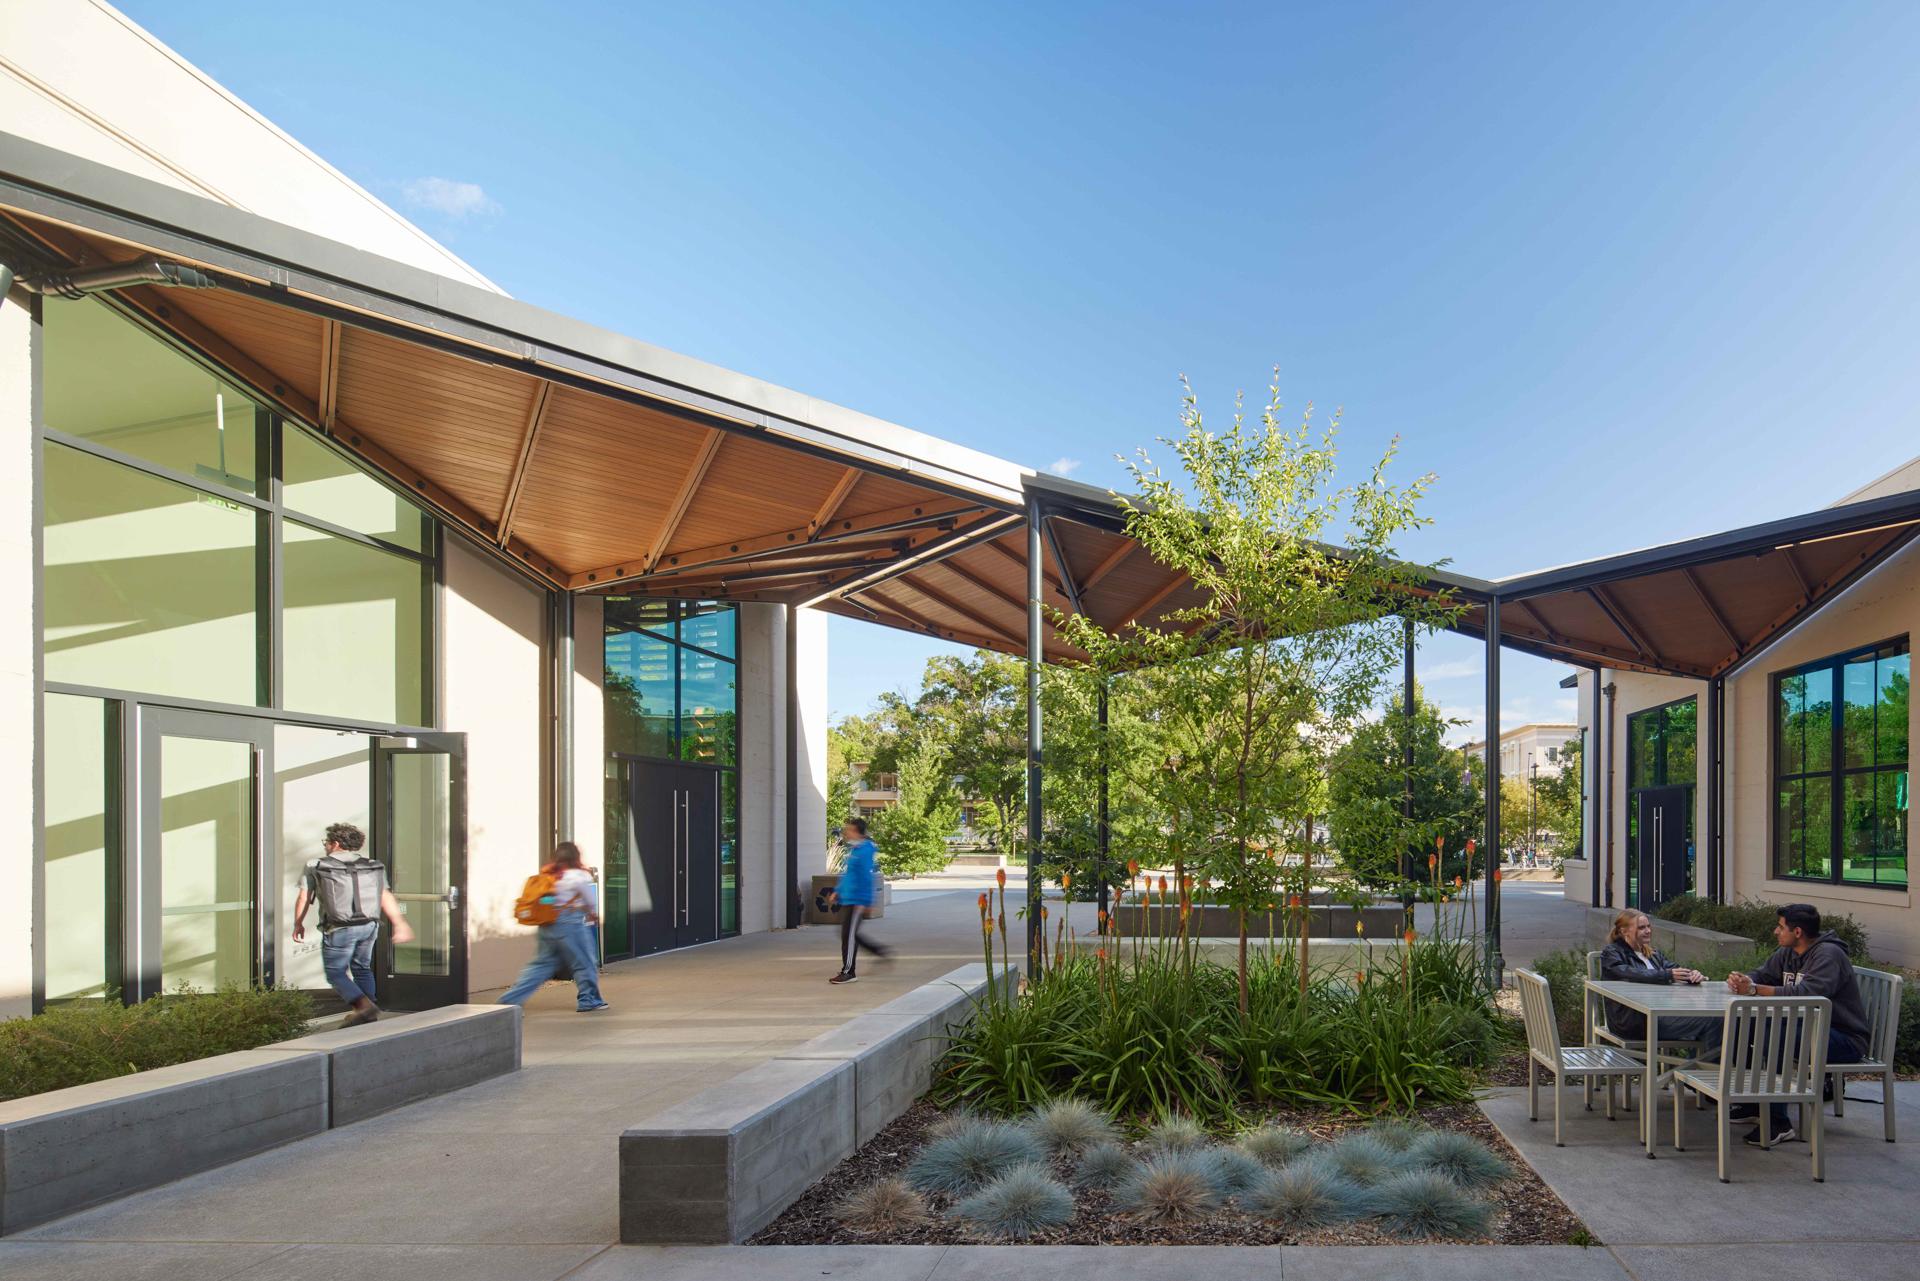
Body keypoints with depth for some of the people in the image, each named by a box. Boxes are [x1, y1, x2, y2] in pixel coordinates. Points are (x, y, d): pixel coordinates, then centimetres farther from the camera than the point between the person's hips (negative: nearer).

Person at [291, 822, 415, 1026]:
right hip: (368, 927, 5)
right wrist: (400, 924, 5)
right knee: (362, 969, 20)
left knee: (336, 972, 6)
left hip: (339, 929, -5)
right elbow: (386, 897, 3)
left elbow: (303, 898, 1)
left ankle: (363, 1005, -14)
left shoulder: (316, 866, -1)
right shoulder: (371, 867, 7)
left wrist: (298, 924, 15)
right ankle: (369, 1016, 19)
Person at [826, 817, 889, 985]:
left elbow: (866, 878, -20)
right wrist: (837, 891, 22)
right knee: (848, 934, 16)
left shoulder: (864, 851, -17)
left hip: (856, 901, -10)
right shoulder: (852, 849, 13)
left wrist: (863, 902, -22)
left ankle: (848, 972, 2)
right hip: (847, 899, 10)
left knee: (848, 935, -5)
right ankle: (880, 951, 26)